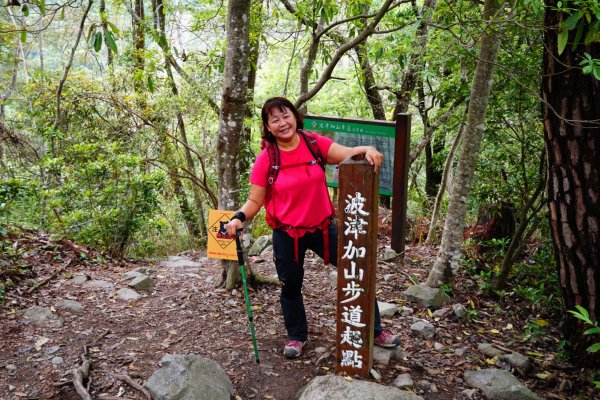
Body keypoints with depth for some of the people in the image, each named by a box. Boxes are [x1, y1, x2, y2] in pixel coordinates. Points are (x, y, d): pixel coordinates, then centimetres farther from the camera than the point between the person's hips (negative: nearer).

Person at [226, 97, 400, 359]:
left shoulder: (314, 143, -6)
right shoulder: (266, 159, -11)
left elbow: (347, 155, -14)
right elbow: (255, 201, -7)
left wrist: (366, 150, -35)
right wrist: (239, 217, -26)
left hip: (323, 227, 2)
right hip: (287, 234, -1)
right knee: (291, 287, 15)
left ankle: (374, 330, 25)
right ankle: (296, 336, 41)